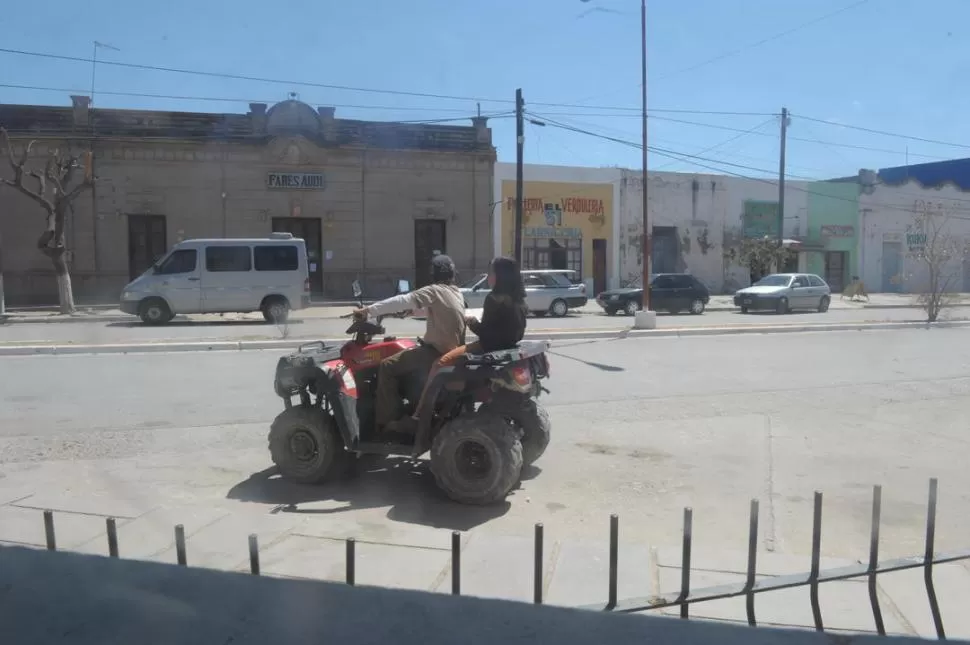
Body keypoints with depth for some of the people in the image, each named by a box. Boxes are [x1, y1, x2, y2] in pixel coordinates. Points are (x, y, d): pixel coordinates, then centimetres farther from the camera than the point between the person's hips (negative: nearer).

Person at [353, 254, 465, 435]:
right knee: (405, 356, 29)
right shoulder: (456, 293, 14)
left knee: (388, 366, -8)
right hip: (452, 351, 9)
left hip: (437, 352, -9)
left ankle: (387, 422, -7)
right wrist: (410, 309, 30)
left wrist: (368, 310, -23)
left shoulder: (435, 291, -12)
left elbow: (403, 301, -22)